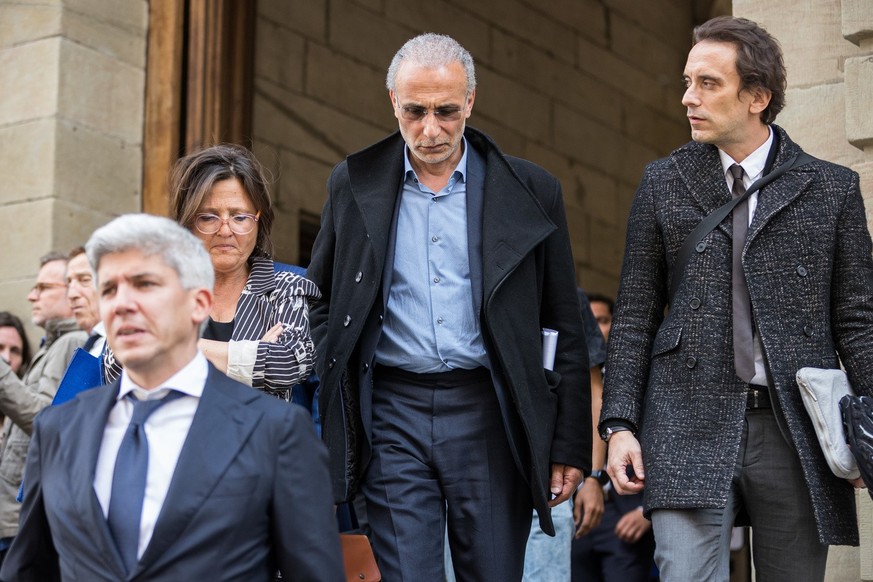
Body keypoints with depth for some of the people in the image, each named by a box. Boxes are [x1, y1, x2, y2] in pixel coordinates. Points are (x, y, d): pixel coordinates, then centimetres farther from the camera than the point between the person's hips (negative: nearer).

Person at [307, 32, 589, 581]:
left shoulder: (531, 191, 4)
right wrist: (337, 384, 0)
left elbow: (566, 331, 5)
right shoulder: (354, 185, 8)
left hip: (489, 414, 0)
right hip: (393, 415, 1)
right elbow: (322, 302, 17)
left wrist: (570, 445, 2)